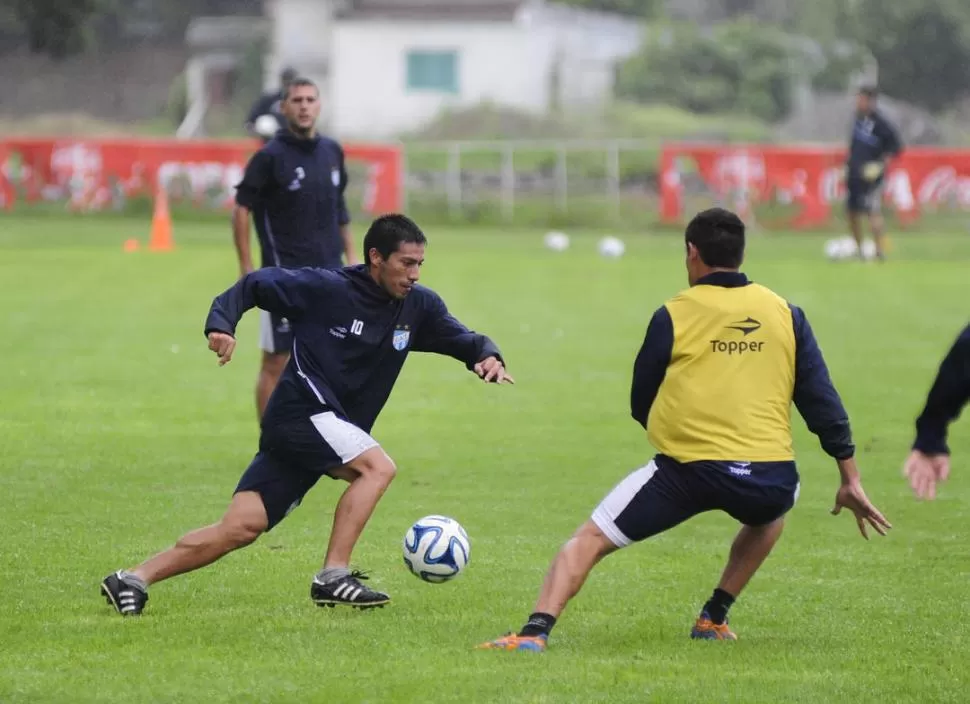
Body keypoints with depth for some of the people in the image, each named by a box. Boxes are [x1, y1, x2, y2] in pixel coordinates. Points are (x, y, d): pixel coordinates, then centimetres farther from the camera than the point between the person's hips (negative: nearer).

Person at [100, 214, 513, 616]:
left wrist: (487, 355, -7)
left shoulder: (417, 306, 8)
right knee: (377, 467, -23)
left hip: (332, 429, 6)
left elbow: (460, 338, 16)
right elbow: (254, 285, -3)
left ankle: (134, 579, -2)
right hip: (301, 412, -6)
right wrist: (221, 324, -20)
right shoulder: (325, 289, -8)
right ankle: (333, 577, -21)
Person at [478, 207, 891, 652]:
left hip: (686, 471, -3)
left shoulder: (673, 316, 3)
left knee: (588, 541, 7)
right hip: (768, 478, 3)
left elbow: (640, 405, 10)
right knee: (772, 508, 40)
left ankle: (535, 632, -14)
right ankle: (714, 618, 33)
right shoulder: (785, 314, 10)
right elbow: (821, 400, 9)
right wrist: (850, 479, 14)